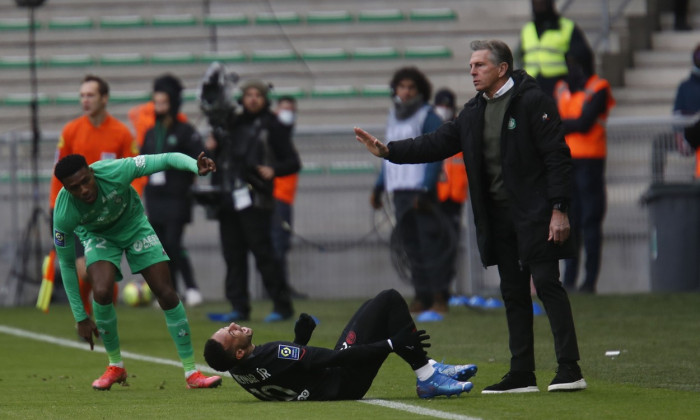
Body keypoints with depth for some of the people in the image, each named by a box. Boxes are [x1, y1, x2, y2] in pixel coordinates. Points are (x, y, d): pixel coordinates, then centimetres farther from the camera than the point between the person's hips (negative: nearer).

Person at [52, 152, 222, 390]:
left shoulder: (115, 172, -36)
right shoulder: (64, 214, -32)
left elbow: (168, 159, -31)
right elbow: (66, 264, -19)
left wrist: (196, 167, -53)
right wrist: (81, 318, -17)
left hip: (134, 225, 1)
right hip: (98, 235, -1)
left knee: (166, 294, -8)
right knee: (102, 292, -26)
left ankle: (191, 373, 2)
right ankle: (115, 366, -2)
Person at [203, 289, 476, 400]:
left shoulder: (241, 371, -5)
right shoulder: (272, 357, -32)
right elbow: (334, 358, -27)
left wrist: (300, 339, 12)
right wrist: (392, 345, -23)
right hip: (345, 384, -9)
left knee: (375, 306, 21)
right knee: (390, 300, -7)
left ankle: (429, 367, 21)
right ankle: (428, 378, -2)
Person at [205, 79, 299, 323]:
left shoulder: (272, 127, 3)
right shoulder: (232, 124, 19)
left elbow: (293, 163, -1)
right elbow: (222, 158, 28)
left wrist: (273, 171, -19)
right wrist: (213, 148, 7)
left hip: (255, 200, -6)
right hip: (229, 198, 6)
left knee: (263, 252, -9)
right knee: (233, 255, 5)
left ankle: (282, 306, -6)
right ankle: (239, 307, 9)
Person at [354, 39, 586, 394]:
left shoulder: (532, 102, -8)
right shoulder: (473, 112, 14)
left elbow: (556, 156, -12)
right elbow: (437, 144, 16)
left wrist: (558, 210, -17)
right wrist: (386, 151, 6)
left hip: (535, 215, -7)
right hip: (498, 216, 7)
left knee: (547, 283, -12)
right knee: (513, 293, 8)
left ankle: (570, 370, -13)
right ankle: (521, 374, 11)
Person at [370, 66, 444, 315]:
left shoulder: (428, 117, -5)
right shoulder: (393, 117, 19)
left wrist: (425, 190, -19)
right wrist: (379, 187, 22)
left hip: (421, 190, -7)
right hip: (399, 191, 7)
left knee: (428, 243, -10)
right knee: (410, 245, 5)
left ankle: (439, 296, -9)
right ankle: (422, 295, 9)